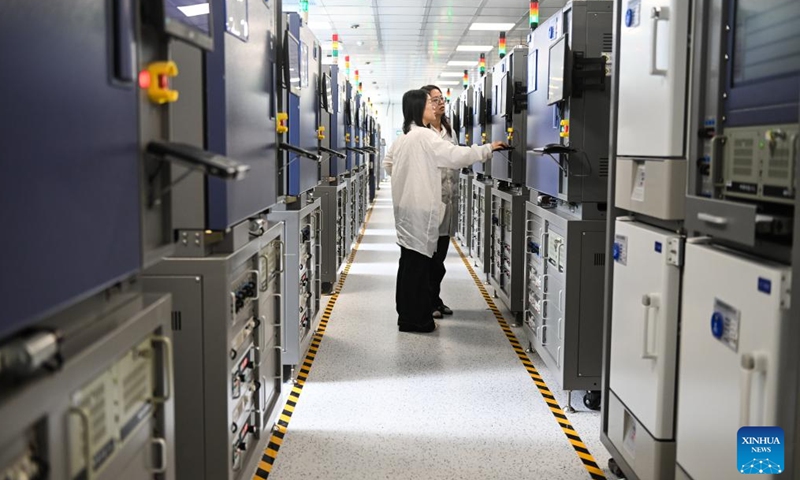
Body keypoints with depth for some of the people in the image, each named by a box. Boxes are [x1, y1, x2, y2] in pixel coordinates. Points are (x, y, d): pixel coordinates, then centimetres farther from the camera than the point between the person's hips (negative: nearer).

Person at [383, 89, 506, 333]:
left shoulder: (403, 137, 15)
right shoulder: (424, 136, -14)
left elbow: (387, 163, 27)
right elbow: (455, 155, -19)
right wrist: (488, 149, -10)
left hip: (407, 206, 10)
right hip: (420, 208, -10)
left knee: (409, 262, 14)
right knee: (417, 262, -4)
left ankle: (407, 314, 22)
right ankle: (414, 319, 1)